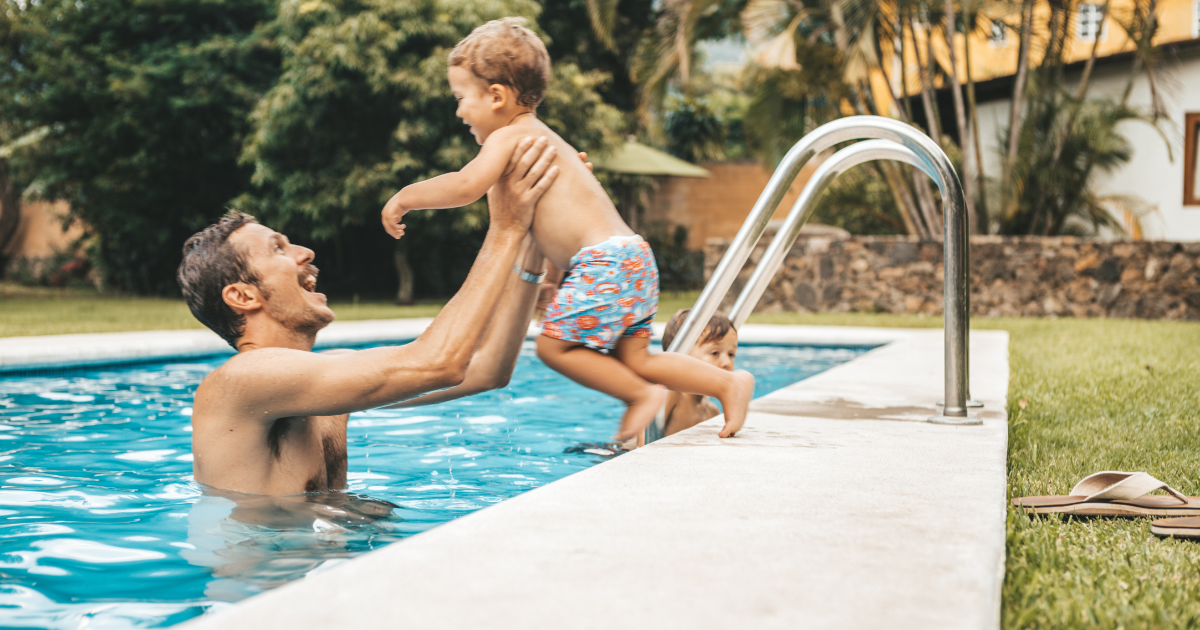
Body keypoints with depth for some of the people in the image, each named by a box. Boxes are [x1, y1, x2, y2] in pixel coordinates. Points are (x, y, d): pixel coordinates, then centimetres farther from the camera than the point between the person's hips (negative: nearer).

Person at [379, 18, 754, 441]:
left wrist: (404, 198, -8)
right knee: (633, 359, 10)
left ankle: (641, 394, -3)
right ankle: (728, 383, 9)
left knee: (554, 345, -7)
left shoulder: (510, 137, -5)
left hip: (604, 261, -10)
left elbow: (466, 186, -21)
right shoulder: (543, 137, 25)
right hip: (630, 258, 10)